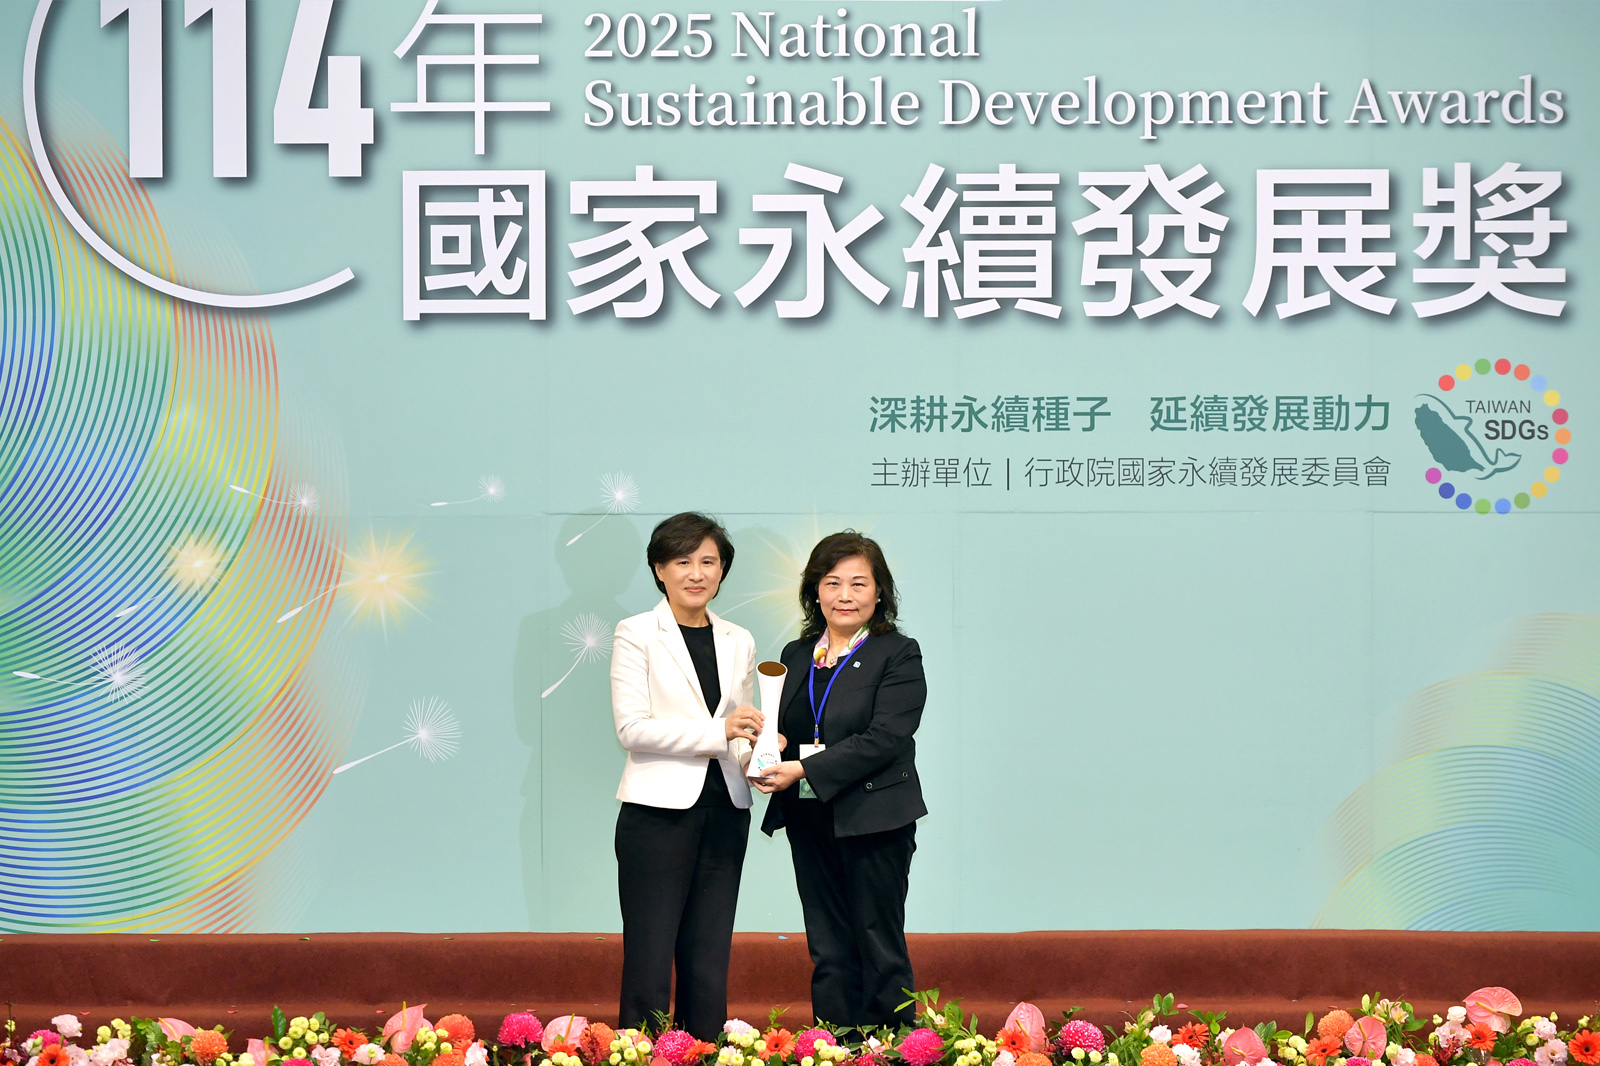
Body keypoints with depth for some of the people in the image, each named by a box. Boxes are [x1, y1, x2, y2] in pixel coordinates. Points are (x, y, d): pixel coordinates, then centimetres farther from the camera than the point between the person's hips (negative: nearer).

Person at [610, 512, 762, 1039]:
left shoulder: (738, 642, 14)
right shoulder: (636, 634, -1)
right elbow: (632, 728, -10)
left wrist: (751, 754, -5)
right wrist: (717, 731, -18)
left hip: (724, 813, 5)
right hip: (659, 811, -5)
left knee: (709, 966, 6)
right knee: (649, 962, -4)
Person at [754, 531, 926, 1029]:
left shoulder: (898, 655, -5)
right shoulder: (796, 656, 14)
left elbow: (884, 739, -15)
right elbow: (778, 729, 20)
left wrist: (804, 771, -20)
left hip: (873, 820, -5)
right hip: (809, 821, 6)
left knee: (880, 951, 0)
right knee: (828, 954, 9)